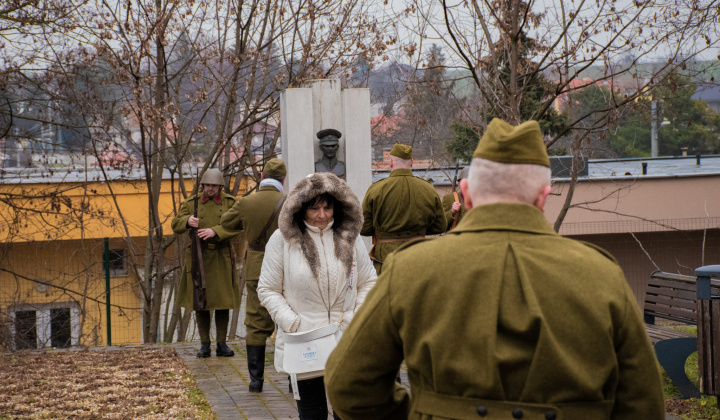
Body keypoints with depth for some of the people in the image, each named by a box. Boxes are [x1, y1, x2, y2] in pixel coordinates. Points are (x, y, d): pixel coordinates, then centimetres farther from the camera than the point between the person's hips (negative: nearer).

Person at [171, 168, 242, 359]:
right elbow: (176, 225, 0)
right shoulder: (192, 203, 4)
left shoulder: (230, 202, 2)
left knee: (223, 301, 3)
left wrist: (214, 231, -25)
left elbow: (235, 226, -11)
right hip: (198, 256, 0)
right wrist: (187, 221, -22)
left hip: (221, 257, 0)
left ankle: (222, 344, 11)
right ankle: (204, 344, 10)